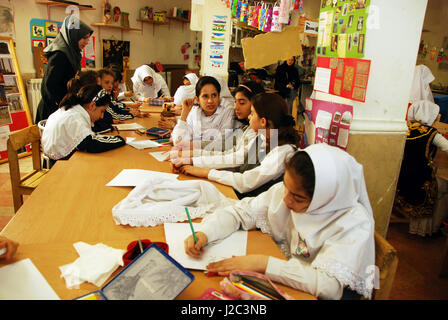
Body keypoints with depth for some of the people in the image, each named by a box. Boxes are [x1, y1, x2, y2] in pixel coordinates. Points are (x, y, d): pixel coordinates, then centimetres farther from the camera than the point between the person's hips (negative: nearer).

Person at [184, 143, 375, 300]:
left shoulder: (354, 223, -23)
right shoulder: (281, 191, -11)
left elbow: (329, 286, -32)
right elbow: (241, 211, -2)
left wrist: (262, 263, -35)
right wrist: (204, 233, -19)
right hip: (282, 281, 4)